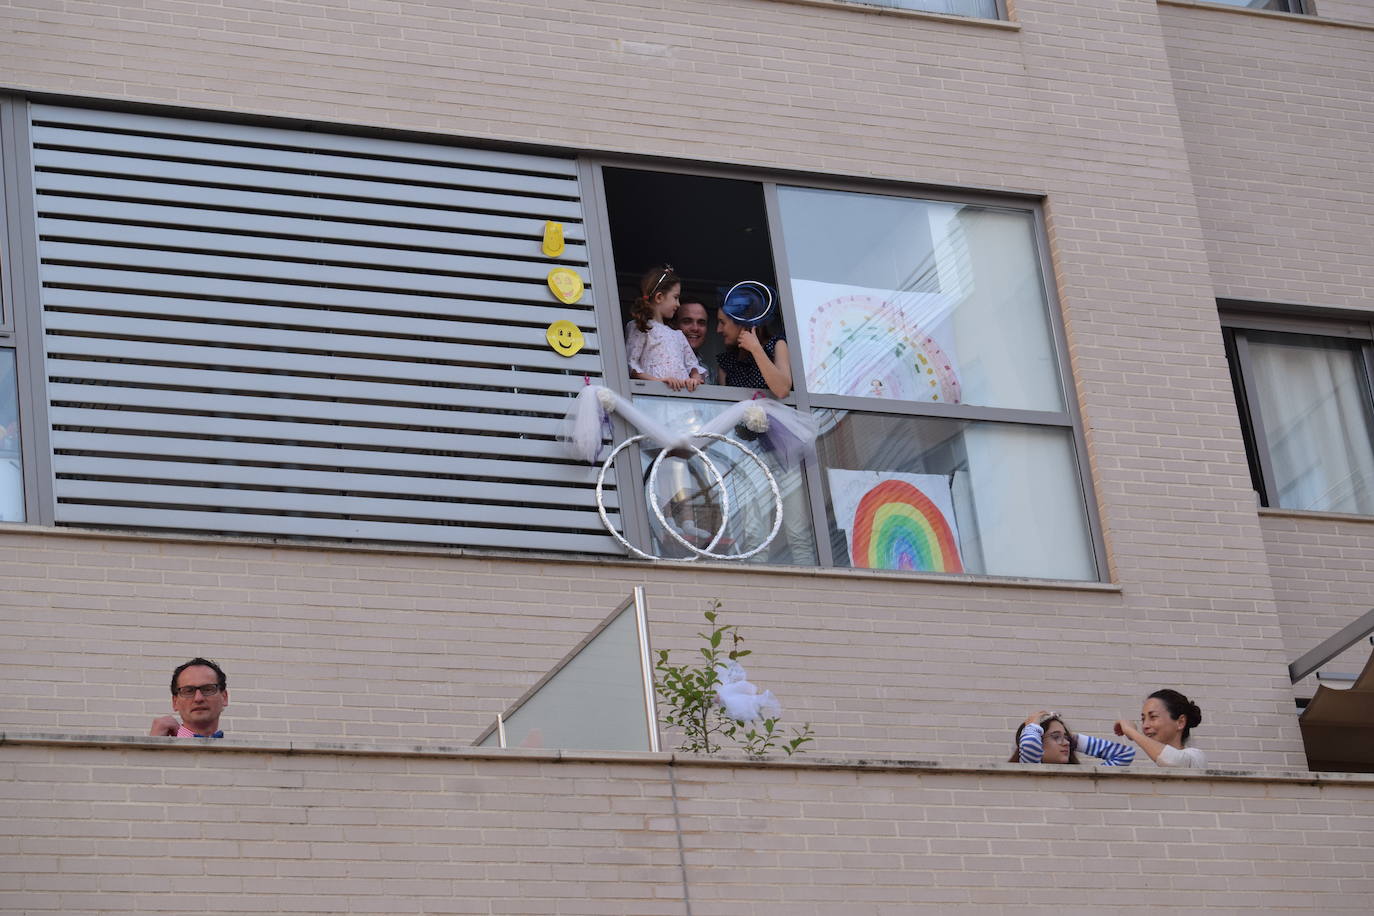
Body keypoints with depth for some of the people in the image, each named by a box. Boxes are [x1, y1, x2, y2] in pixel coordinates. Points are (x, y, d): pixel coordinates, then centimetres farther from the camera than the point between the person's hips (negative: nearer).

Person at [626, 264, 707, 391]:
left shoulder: (677, 334, 28)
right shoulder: (638, 328, 8)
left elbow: (693, 365, 22)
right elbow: (630, 366, -3)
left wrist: (695, 378, 0)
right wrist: (657, 380, -15)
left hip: (683, 389, 6)